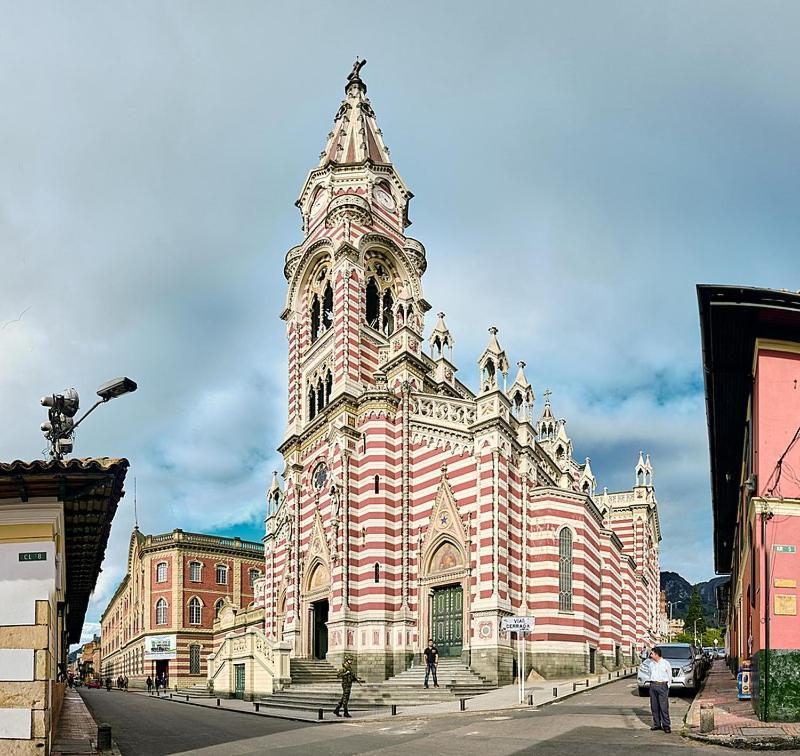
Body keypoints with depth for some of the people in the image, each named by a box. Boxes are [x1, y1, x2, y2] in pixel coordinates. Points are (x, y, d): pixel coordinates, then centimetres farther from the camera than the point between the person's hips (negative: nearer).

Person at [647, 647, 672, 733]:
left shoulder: (666, 663, -2)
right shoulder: (651, 663, 13)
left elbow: (670, 676, 5)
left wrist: (667, 686, 3)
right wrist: (652, 683, 11)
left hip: (662, 685, -5)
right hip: (653, 685, 5)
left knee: (664, 706, -8)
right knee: (654, 706, 5)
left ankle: (666, 725, -4)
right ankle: (657, 724, 12)